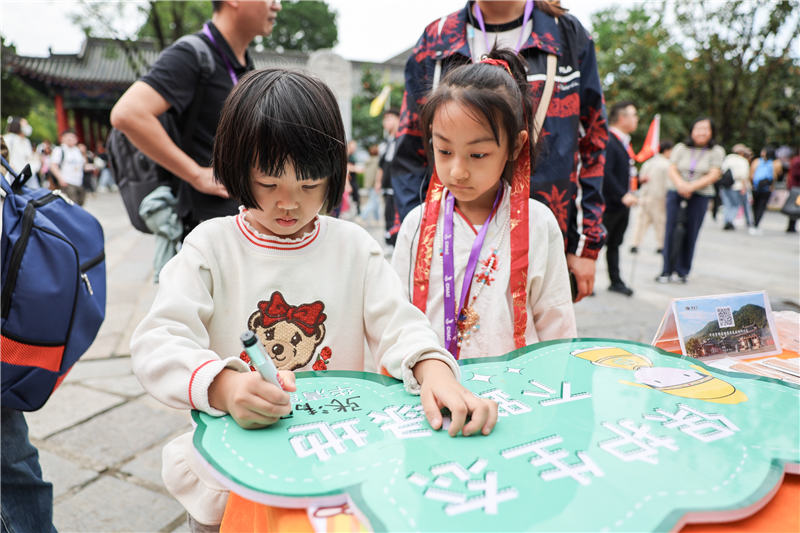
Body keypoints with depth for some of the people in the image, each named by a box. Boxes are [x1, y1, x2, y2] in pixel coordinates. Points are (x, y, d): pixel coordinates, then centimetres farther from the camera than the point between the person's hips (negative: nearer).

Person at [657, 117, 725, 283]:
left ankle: (683, 271, 10)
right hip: (675, 194, 1)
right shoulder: (681, 148, 9)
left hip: (700, 196, -1)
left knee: (691, 234, -1)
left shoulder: (716, 151, 5)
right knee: (671, 231, -4)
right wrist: (680, 184, -20)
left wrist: (691, 187, -17)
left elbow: (713, 175, -4)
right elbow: (672, 169, 0)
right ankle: (667, 271, 1)